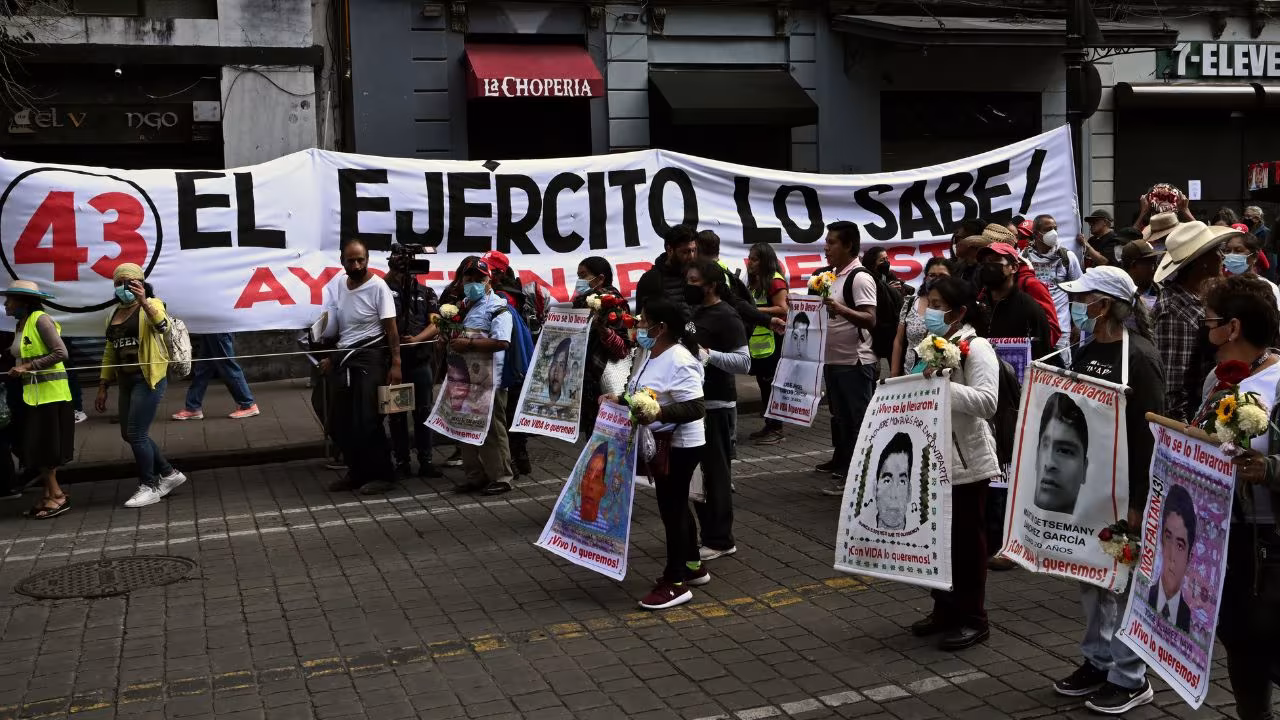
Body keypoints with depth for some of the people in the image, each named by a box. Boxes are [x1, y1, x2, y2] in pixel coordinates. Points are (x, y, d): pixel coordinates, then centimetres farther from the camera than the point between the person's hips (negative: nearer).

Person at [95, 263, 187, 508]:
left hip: (149, 379, -8)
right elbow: (110, 352, 18)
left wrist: (144, 302, -45)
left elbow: (162, 326, -29)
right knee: (129, 434, 11)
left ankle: (149, 487, 7)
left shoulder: (151, 305, -6)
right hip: (127, 381, 8)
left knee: (136, 434, -8)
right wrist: (103, 387, 14)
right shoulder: (114, 314, 15)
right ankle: (169, 474, 25)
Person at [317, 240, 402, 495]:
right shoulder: (336, 284, 7)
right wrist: (329, 356, 16)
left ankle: (382, 475, 2)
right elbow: (332, 326, 15)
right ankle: (357, 472, 22)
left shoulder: (378, 286, -11)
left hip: (370, 357, -7)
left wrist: (396, 363, -17)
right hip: (342, 358, 7)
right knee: (341, 420, 10)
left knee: (367, 420, -9)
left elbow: (391, 328, -12)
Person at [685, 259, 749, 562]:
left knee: (715, 472, -3)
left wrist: (708, 354, -30)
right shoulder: (695, 312, 13)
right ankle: (708, 533, 24)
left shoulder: (727, 318, -13)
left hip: (716, 406, -9)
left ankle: (720, 540, 5)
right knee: (698, 470, 13)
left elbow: (744, 362, -20)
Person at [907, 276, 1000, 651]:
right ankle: (945, 609, 27)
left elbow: (987, 401, -25)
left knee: (967, 540, 2)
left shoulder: (976, 348, -13)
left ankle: (973, 619, 13)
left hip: (966, 461, -8)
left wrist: (943, 385, -31)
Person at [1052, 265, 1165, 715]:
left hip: (1123, 487, -8)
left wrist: (1140, 501, -19)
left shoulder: (1139, 357, -15)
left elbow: (1150, 434, -18)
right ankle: (1098, 661, 27)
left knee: (1124, 579, 1)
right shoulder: (1085, 354, 8)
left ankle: (1130, 678, 13)